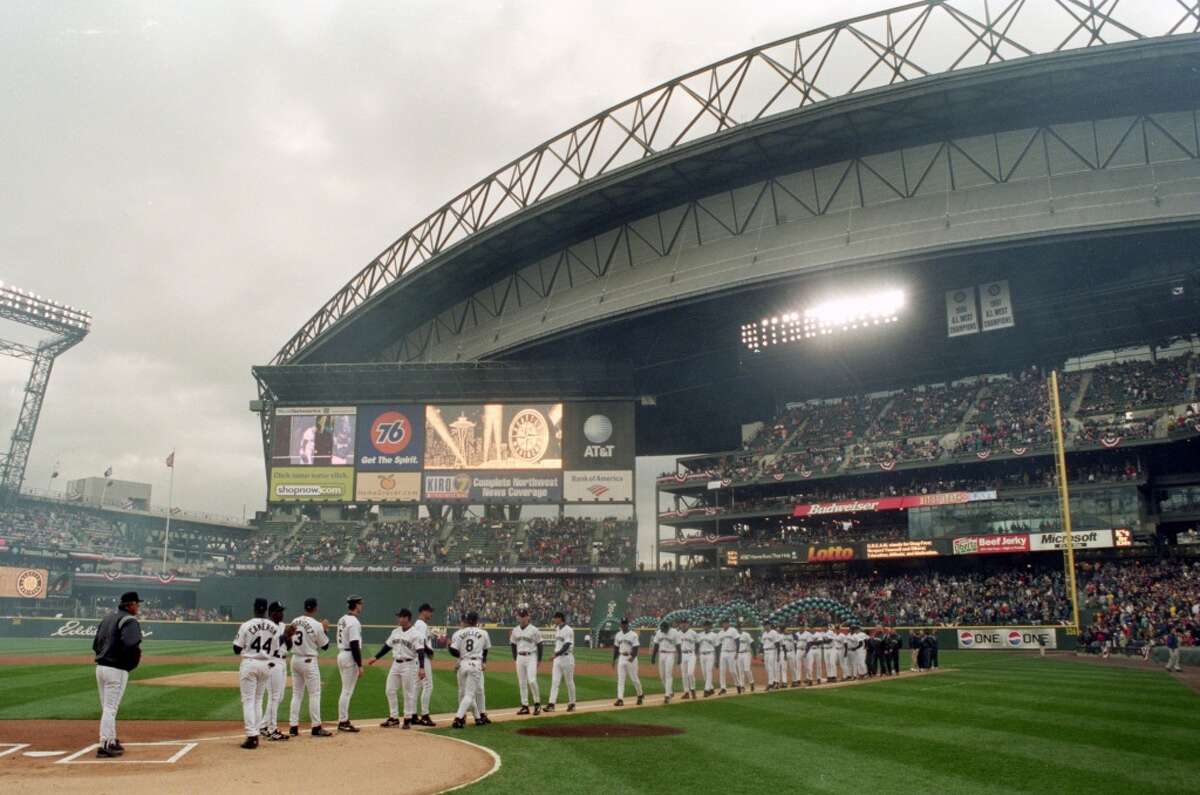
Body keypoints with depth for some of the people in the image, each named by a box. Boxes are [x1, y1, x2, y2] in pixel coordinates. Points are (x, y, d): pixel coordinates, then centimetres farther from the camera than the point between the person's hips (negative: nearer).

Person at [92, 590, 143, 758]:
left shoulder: (107, 618, 14)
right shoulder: (129, 620, -13)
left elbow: (95, 644, 16)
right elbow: (130, 645, -27)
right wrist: (136, 657, -9)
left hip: (100, 667, 8)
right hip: (117, 670, -8)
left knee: (107, 708, 17)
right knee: (110, 708, -4)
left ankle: (111, 742, 26)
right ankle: (104, 746, -2)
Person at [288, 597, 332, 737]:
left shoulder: (294, 622, 2)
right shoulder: (317, 625, -15)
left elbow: (290, 640, 14)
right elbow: (325, 646, -7)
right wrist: (325, 629, 5)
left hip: (295, 660, 6)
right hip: (309, 662, -6)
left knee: (296, 694, 13)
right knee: (314, 694, 2)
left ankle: (293, 727, 13)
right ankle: (316, 727, 5)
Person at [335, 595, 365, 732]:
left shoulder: (342, 620, 12)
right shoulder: (354, 622, -16)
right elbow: (354, 645, -21)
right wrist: (360, 665, -18)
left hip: (341, 655, 10)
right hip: (350, 657, -10)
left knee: (346, 690, 15)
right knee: (347, 691, -4)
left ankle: (344, 720, 19)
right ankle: (343, 722, 0)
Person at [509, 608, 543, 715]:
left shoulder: (534, 630, -6)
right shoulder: (515, 630, 8)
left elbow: (539, 645, -3)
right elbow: (513, 644, 17)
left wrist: (539, 660, -6)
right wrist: (514, 658, 10)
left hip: (531, 657, -5)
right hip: (520, 657, 5)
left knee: (532, 680, -15)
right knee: (522, 682, 6)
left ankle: (537, 703, 1)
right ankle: (525, 706, 12)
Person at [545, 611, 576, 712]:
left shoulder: (568, 630, -14)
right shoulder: (557, 629, 13)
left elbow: (567, 645, -22)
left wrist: (557, 654, -32)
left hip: (567, 657, -8)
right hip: (557, 658, 8)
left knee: (569, 682, 3)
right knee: (554, 681, -2)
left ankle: (571, 703, 15)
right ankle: (551, 704, -7)